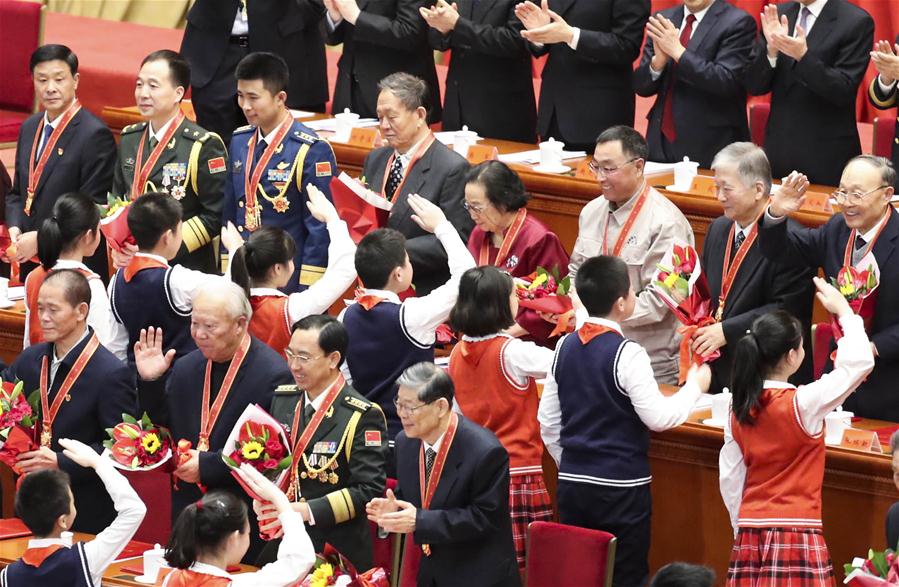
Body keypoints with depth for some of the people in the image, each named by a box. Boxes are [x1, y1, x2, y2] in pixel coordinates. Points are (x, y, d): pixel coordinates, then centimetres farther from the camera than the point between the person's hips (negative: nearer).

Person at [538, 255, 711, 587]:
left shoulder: (566, 347, 5)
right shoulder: (626, 354, -15)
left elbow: (548, 422, 10)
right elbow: (659, 418, -15)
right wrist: (694, 386, 0)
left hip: (572, 484, 6)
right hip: (621, 489, -6)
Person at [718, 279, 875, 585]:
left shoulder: (739, 408, 4)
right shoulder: (801, 404, -12)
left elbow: (729, 476, 8)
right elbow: (860, 363, -8)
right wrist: (844, 311, 4)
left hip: (751, 533, 6)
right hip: (796, 534, -6)